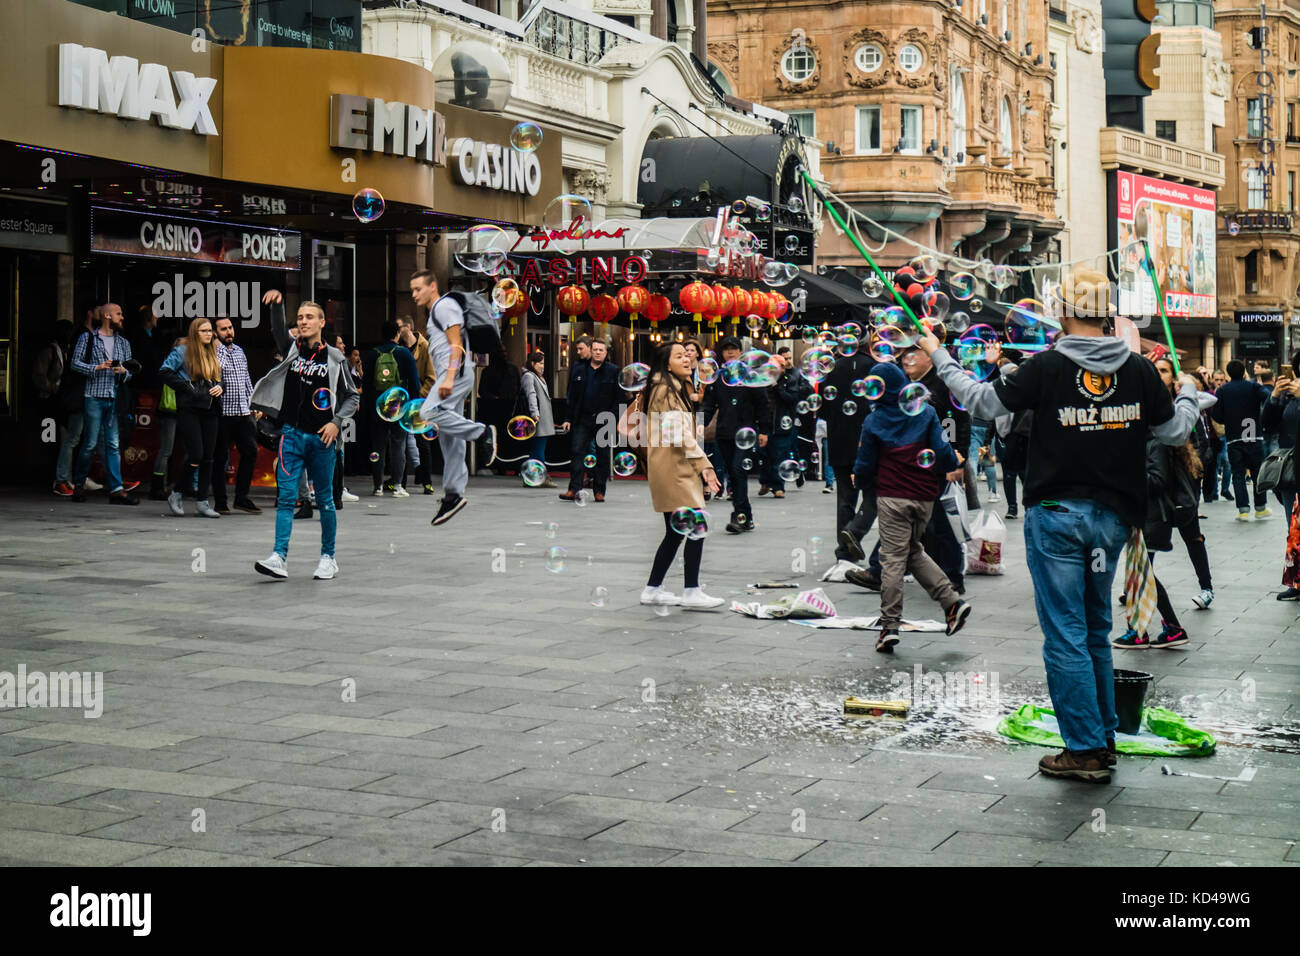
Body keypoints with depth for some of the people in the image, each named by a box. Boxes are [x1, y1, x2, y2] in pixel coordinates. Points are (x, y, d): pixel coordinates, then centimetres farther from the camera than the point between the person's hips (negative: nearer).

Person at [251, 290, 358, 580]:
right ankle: (279, 558, -12)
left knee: (324, 499, 7)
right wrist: (277, 303, -25)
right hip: (292, 434, 2)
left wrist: (336, 421, -6)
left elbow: (353, 396, 7)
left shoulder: (335, 358, 2)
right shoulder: (292, 348, 9)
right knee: (286, 496, -6)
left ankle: (328, 558, 18)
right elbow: (278, 329, -8)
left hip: (321, 438, -1)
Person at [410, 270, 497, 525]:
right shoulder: (433, 313, 27)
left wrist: (449, 378, -25)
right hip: (450, 377, 10)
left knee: (430, 412, -28)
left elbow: (456, 344, -15)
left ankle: (482, 432, -18)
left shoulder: (444, 306, -4)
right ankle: (453, 494, 6)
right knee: (449, 440, 6)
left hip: (457, 372, -10)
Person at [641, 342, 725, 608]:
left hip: (679, 468, 10)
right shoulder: (665, 390, -12)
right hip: (672, 468, -10)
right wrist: (704, 464, -19)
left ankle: (652, 589, 17)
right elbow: (679, 434, -18)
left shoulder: (676, 389, 19)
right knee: (696, 527, -15)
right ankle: (692, 592, -15)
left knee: (675, 532, 11)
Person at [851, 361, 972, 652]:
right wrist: (952, 465, 17)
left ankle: (890, 625, -3)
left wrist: (861, 481, 24)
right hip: (925, 497, 3)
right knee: (913, 551, 20)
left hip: (892, 498, -3)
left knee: (893, 558, -1)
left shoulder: (873, 421, -3)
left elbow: (865, 467, 3)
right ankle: (953, 602, 8)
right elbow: (944, 453, -4)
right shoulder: (926, 413, 0)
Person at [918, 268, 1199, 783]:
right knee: (1096, 630, 18)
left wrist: (940, 358, 12)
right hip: (1112, 515, 4)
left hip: (1056, 513, -4)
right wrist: (1188, 394, 31)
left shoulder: (1048, 366, -12)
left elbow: (983, 401, -3)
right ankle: (1104, 737, 23)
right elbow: (1175, 431, 10)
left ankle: (1086, 750, 0)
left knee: (1066, 635, 0)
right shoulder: (1139, 369, -2)